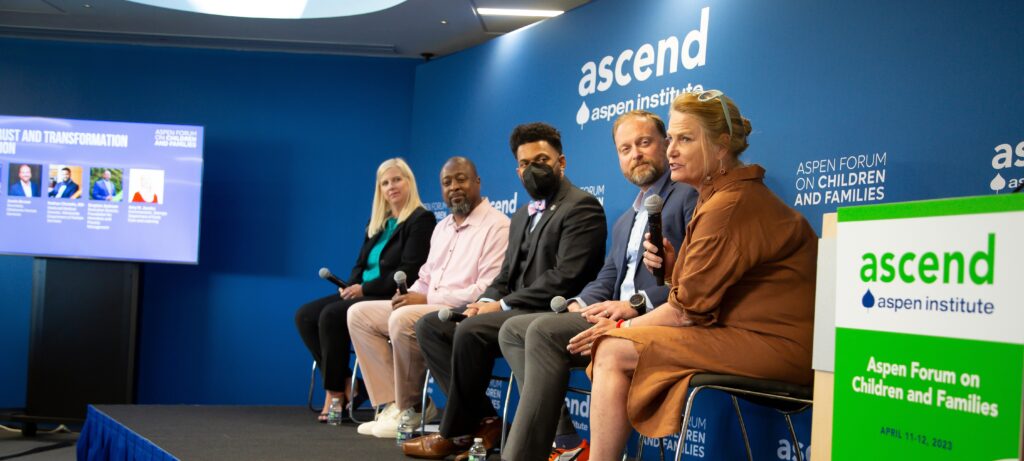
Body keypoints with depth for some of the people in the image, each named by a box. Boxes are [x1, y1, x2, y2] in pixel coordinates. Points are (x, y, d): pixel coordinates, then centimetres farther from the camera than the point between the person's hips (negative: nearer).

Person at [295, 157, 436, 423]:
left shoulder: (421, 220, -6)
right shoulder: (377, 222, 19)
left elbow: (409, 272, -14)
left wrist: (365, 289, -15)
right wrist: (351, 286, -2)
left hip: (393, 298, -8)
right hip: (363, 293, 9)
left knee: (331, 315, -27)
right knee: (305, 316, -9)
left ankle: (336, 391, -14)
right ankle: (342, 382, -8)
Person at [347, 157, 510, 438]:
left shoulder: (497, 226, -9)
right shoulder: (442, 227, 19)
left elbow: (489, 290, -19)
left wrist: (427, 299, -20)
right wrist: (410, 294, -2)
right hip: (430, 309, 9)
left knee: (403, 319, -32)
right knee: (359, 314, 1)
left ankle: (412, 408, -13)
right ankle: (394, 404, -8)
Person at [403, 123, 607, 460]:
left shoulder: (582, 207, -7)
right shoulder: (522, 217, 22)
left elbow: (565, 277, -17)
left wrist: (502, 305, -16)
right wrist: (486, 301, -1)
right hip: (515, 313, 9)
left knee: (472, 330, -30)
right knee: (430, 325, -3)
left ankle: (456, 433, -12)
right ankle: (483, 420, -9)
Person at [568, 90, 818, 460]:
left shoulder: (731, 205, -16)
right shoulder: (721, 195, 15)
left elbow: (691, 309, -14)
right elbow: (702, 295, 13)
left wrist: (623, 328, -2)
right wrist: (671, 268, -5)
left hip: (776, 343, -10)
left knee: (613, 352, -11)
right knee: (612, 345, 7)